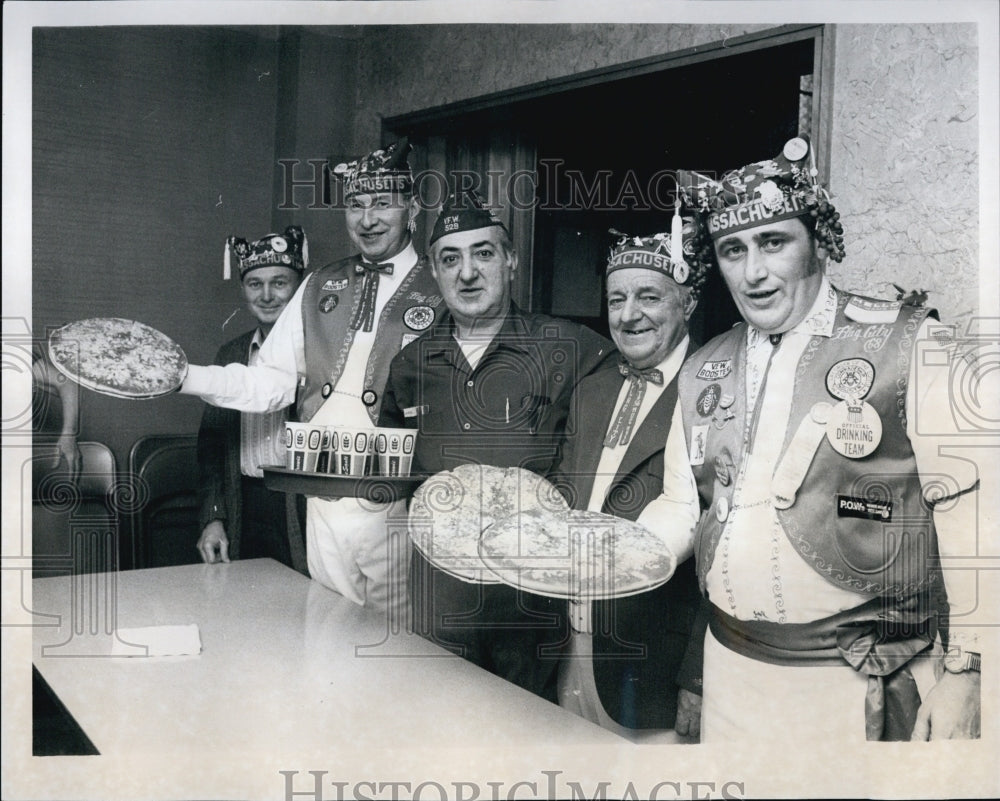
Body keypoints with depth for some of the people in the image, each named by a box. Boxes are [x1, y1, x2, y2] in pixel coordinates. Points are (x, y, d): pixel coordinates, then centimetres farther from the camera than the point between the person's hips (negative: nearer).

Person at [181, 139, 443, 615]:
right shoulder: (320, 287, 11)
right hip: (321, 499, 5)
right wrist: (184, 377, -1)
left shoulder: (441, 297, -5)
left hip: (395, 505, -4)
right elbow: (272, 381, 9)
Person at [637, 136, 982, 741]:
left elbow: (967, 516, -11)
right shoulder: (703, 372, 8)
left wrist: (964, 676, -14)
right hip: (730, 669, 5)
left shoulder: (910, 347, -8)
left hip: (858, 687, -4)